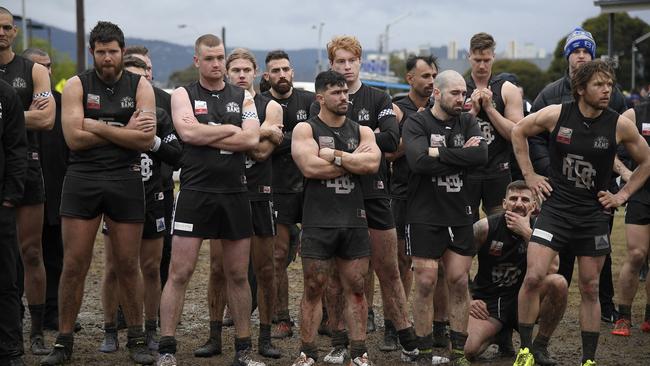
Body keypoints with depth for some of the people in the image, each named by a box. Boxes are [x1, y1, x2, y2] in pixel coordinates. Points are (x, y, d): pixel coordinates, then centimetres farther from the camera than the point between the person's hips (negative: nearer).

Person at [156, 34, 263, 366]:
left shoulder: (243, 97, 10)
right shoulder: (183, 95, 4)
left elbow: (252, 139, -6)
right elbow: (188, 132, -14)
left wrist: (205, 136, -10)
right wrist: (231, 129, -6)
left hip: (234, 194, 3)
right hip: (195, 193, -3)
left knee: (238, 274, 9)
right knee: (179, 273, -6)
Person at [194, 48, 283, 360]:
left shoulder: (270, 107, 4)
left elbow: (263, 152, -10)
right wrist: (260, 132, -12)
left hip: (258, 193, 0)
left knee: (264, 270, 2)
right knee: (218, 267, 0)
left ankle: (265, 337, 11)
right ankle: (215, 337, 8)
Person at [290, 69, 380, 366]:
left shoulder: (362, 131, 11)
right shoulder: (305, 129, 0)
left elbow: (372, 164, -7)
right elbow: (310, 167, -16)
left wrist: (334, 155, -11)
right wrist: (354, 161, -8)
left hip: (354, 221, 3)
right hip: (318, 222, -3)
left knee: (356, 289, 6)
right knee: (313, 289, 1)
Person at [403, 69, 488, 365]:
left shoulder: (467, 123, 7)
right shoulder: (416, 123, -4)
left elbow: (481, 156, -12)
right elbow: (419, 161, -22)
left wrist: (439, 153, -16)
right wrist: (460, 156, -15)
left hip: (459, 215, 4)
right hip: (425, 216, -4)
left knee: (459, 282, 6)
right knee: (425, 283, -2)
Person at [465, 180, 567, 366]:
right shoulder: (486, 227, -11)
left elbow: (553, 268, -24)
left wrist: (527, 233, -26)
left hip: (522, 298, 1)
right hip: (488, 302, -1)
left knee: (558, 283, -28)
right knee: (466, 350, -28)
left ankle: (540, 346, -7)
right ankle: (499, 332, 10)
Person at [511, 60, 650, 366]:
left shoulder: (620, 125, -6)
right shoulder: (556, 115, -9)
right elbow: (518, 132, 9)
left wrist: (622, 195, 3)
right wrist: (529, 175, 5)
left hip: (594, 213, 1)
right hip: (556, 208, -1)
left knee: (590, 289, 8)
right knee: (533, 277, -14)